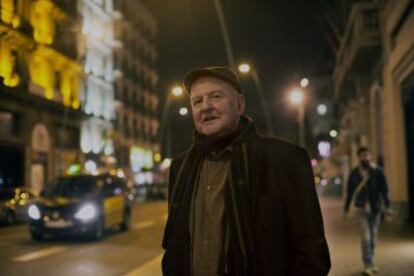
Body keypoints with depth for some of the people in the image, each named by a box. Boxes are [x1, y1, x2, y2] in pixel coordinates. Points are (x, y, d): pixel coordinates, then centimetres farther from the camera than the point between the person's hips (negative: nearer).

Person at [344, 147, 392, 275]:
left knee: (373, 237, 9)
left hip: (375, 208, 1)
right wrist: (346, 209, 10)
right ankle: (368, 265, -8)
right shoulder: (354, 173, 1)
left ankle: (370, 263, 22)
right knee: (365, 237, -10)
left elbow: (384, 190, 0)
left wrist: (387, 206, -6)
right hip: (361, 209, -1)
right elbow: (349, 192, 8)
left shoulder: (377, 171, 0)